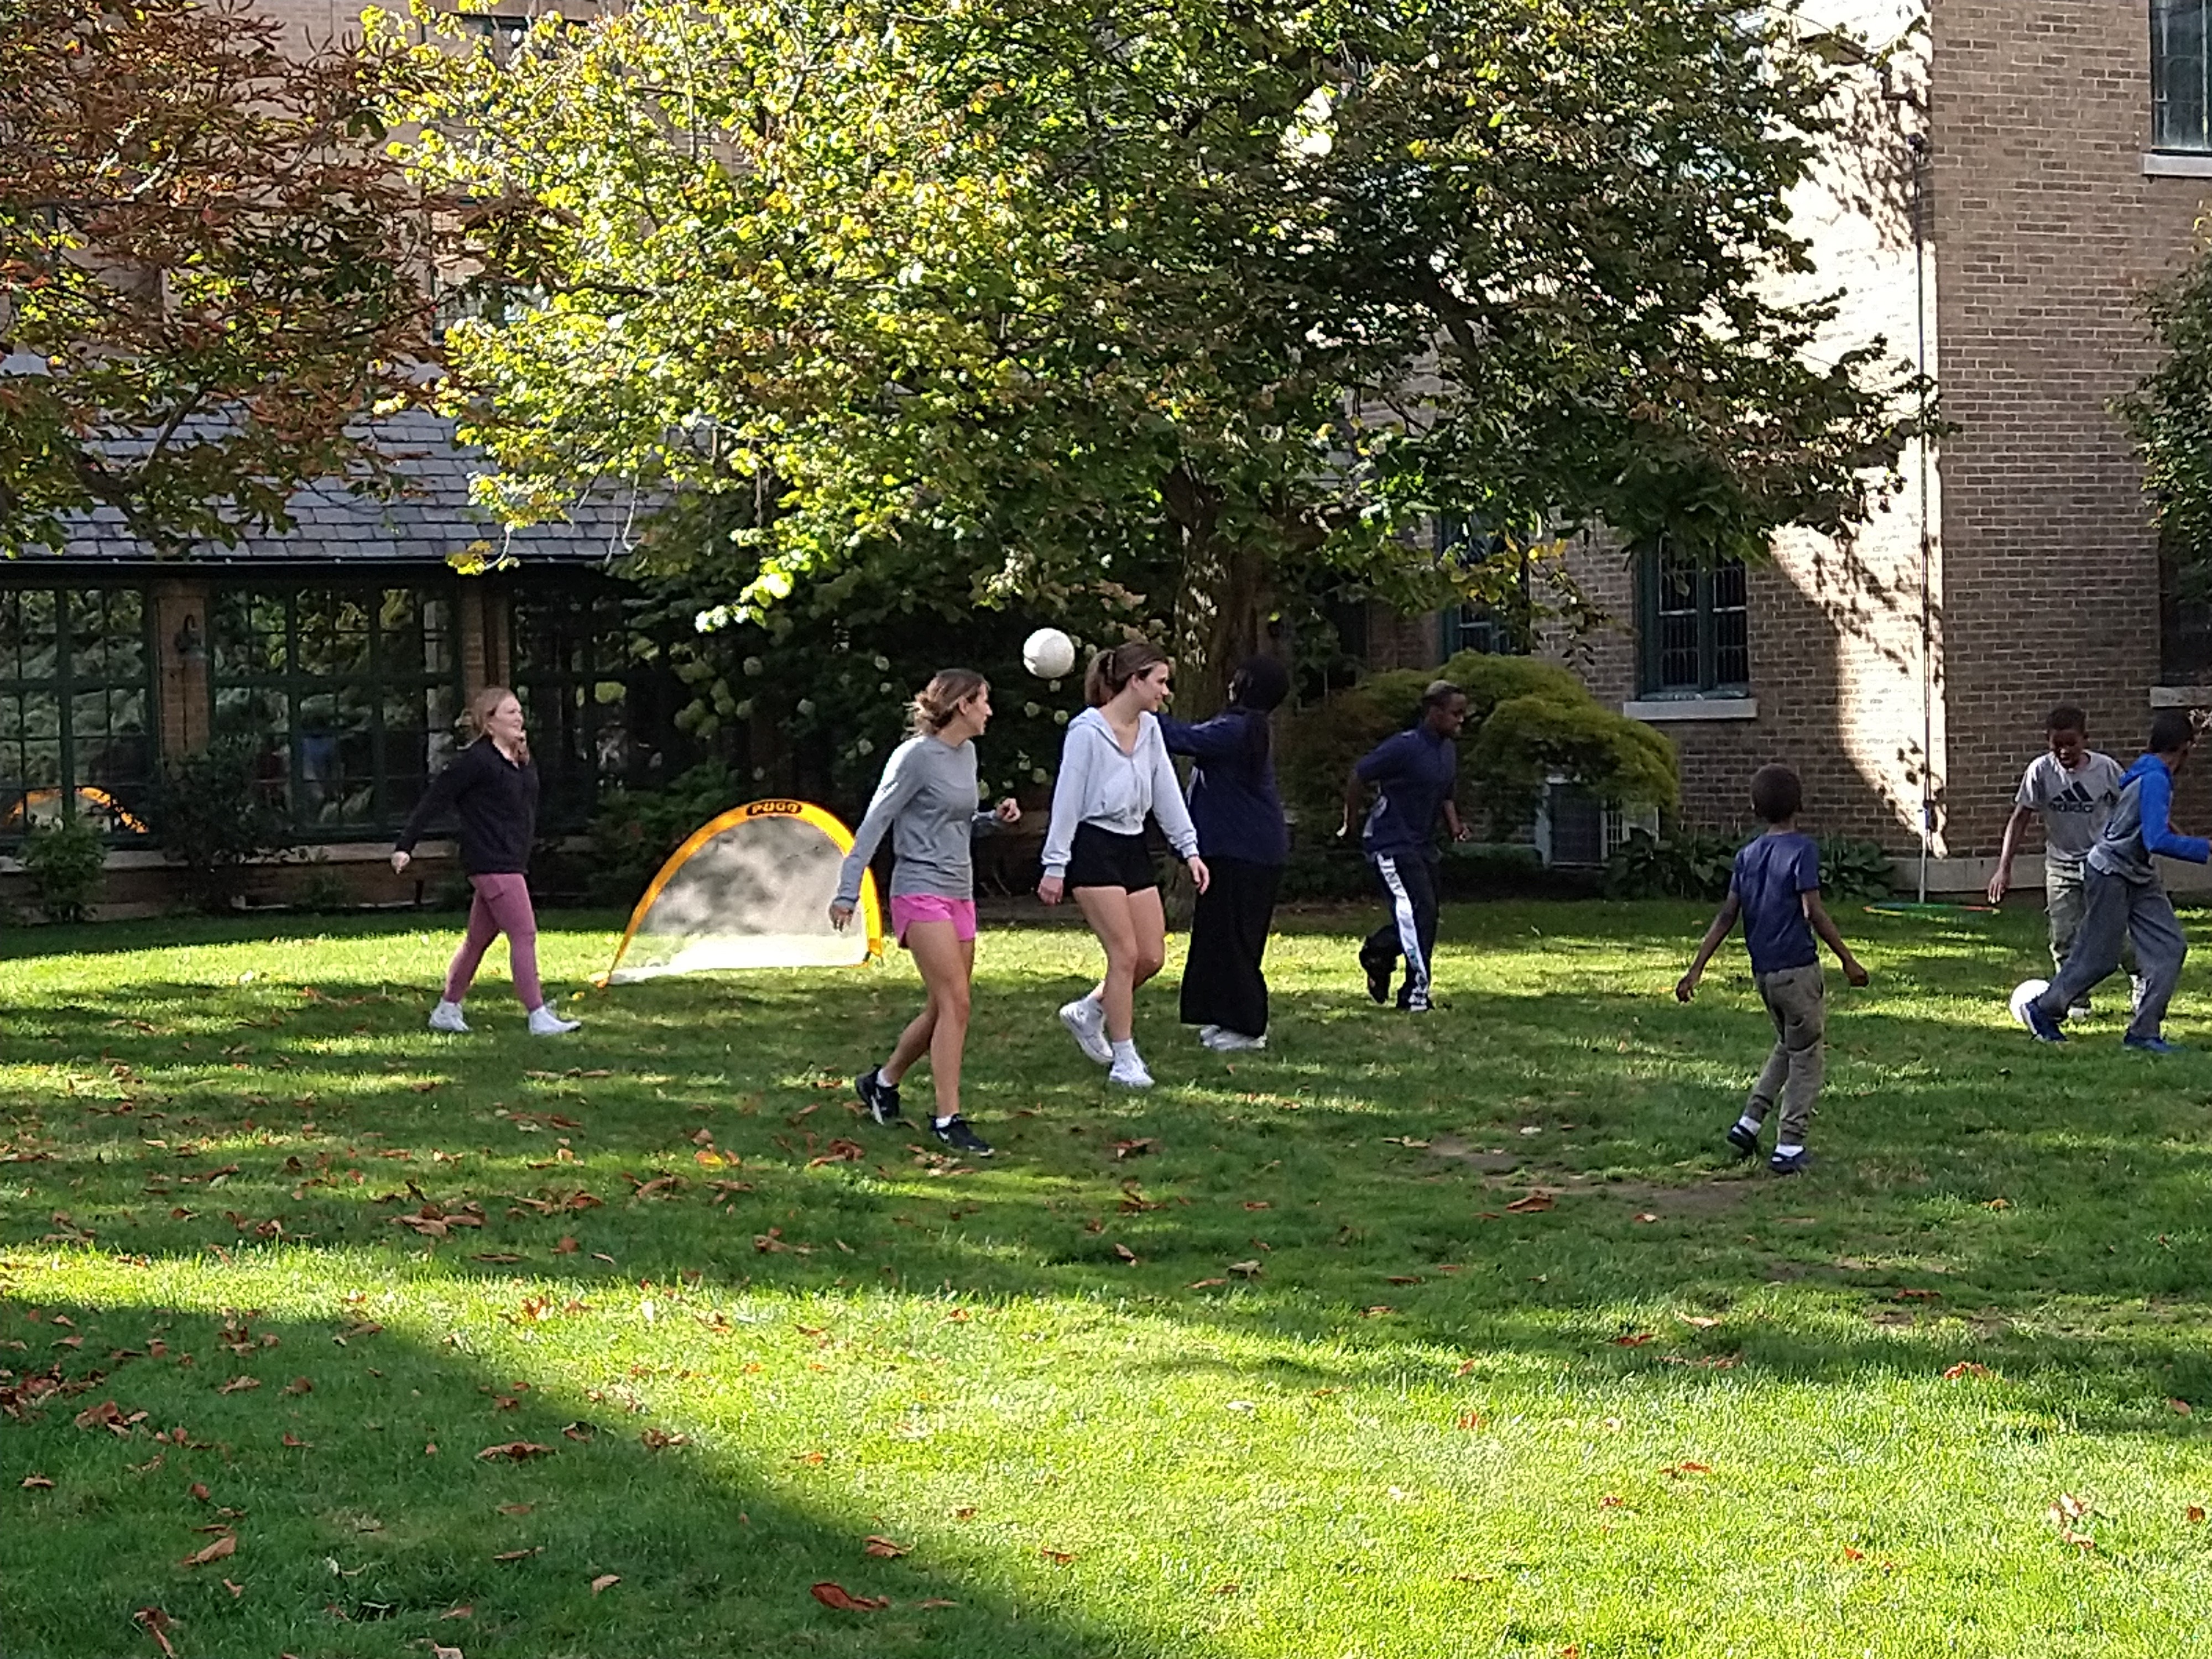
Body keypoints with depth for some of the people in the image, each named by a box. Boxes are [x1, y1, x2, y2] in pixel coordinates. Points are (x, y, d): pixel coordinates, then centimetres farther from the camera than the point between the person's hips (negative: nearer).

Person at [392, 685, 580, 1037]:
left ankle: (446, 1011, 26)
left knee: (478, 938, 16)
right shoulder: (476, 760, -13)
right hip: (491, 862, -9)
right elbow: (435, 799, -13)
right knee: (524, 934, -11)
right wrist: (405, 846, -14)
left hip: (512, 860, 9)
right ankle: (539, 1018, -11)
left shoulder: (523, 762, 12)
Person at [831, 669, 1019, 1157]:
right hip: (921, 892, -9)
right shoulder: (917, 756, -12)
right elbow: (874, 824, -12)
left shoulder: (966, 754, 14)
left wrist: (994, 819, 3)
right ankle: (949, 1119, -13)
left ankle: (882, 1082, 30)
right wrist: (848, 892, -16)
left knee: (945, 1008, 10)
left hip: (959, 893, 9)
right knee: (954, 1003, -14)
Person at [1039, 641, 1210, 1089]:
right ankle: (1125, 1059, 1)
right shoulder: (1087, 731, -12)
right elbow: (1067, 800, -11)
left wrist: (1189, 849, 8)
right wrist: (1055, 866, -11)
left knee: (1153, 956, 4)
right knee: (1126, 954, -9)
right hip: (1093, 848, -8)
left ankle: (1087, 1012, 26)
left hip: (1133, 849, 8)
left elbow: (1167, 792, 13)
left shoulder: (1149, 728, 8)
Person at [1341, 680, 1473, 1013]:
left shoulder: (1449, 750, 9)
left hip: (1422, 845, 9)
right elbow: (1359, 776, -14)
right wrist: (1350, 823, -7)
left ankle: (1376, 954, 33)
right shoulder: (1405, 747, -18)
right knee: (1418, 911, -17)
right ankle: (1417, 992, -12)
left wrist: (1455, 826, 6)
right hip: (1392, 845, -9)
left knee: (1424, 916, 9)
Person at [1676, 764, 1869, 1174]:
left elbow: (1726, 917, 5)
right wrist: (1847, 959, -12)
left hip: (1763, 972, 6)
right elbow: (1813, 911, -17)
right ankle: (1789, 1148, 2)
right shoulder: (1803, 849, -10)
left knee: (1787, 1047, 24)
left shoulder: (1747, 856, 8)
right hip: (1798, 970, -6)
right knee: (1806, 1057, 4)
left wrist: (1696, 970, 7)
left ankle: (1749, 1123, 16)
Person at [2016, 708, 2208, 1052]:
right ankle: (2043, 1010, 20)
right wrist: (2205, 849, -33)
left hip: (2139, 877, 10)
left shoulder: (2156, 776, 4)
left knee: (2170, 948, 0)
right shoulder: (2155, 781, -25)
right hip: (2111, 874, -10)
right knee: (2097, 956, -1)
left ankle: (2144, 1032, 1)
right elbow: (2158, 841, -34)